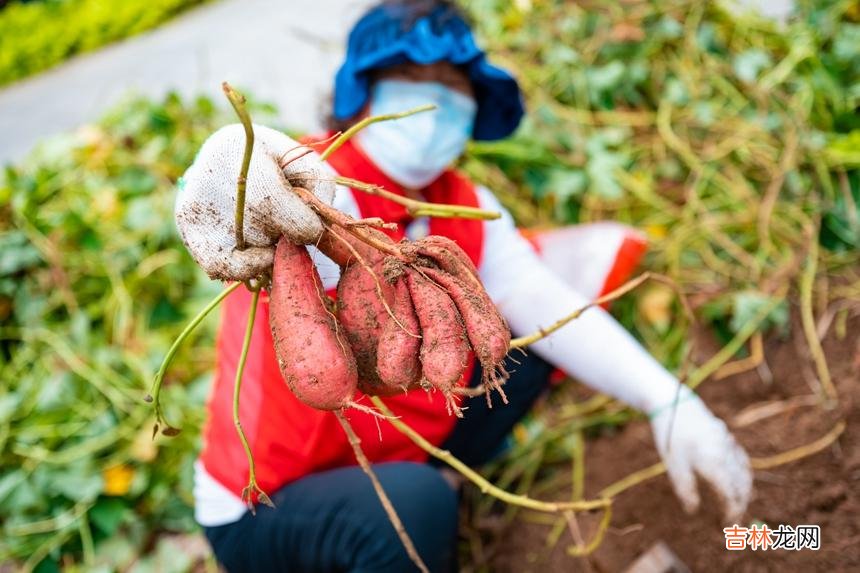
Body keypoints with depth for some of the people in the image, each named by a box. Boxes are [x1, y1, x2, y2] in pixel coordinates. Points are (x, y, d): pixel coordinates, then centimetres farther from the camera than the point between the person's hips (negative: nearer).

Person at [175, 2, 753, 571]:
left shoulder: (467, 208, -2)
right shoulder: (318, 189, -22)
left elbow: (547, 303, -14)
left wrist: (668, 402, -27)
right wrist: (233, 163, -70)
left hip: (396, 456, 6)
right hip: (265, 511, -6)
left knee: (528, 336, -1)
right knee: (414, 502, -36)